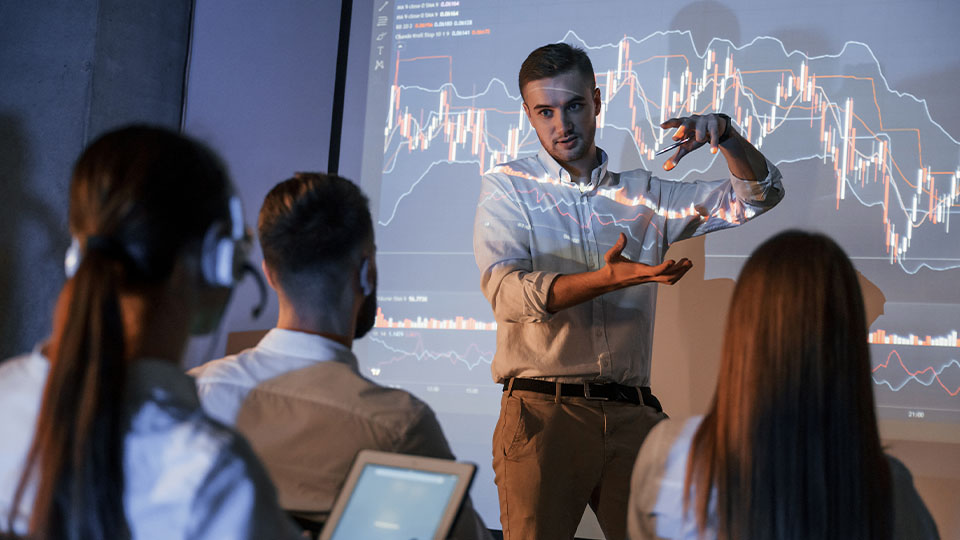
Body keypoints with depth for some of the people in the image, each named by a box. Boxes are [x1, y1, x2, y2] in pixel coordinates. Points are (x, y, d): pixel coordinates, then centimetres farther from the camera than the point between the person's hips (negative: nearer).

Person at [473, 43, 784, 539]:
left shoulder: (642, 195, 16)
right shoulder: (506, 188, 7)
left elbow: (758, 195, 14)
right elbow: (506, 290, -10)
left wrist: (723, 133, -6)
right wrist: (608, 280, -25)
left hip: (634, 414, 3)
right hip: (543, 411, -3)